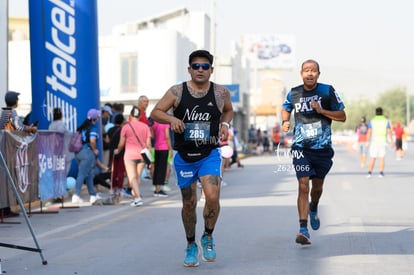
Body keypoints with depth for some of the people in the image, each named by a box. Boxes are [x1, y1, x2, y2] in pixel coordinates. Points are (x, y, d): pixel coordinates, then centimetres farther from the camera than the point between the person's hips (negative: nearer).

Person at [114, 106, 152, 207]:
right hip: (142, 154, 3)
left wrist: (117, 150, 21)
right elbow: (148, 143, 3)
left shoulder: (126, 127, -3)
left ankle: (138, 197, -19)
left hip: (130, 154, -3)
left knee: (132, 177, -5)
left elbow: (121, 143, 1)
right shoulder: (145, 126, 3)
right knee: (138, 176, 16)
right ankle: (134, 195, 21)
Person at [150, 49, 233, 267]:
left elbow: (228, 110, 20)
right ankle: (191, 246, 30)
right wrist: (171, 119, -21)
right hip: (184, 156, 0)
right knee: (189, 204, 10)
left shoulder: (221, 92, 0)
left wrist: (225, 123, 0)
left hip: (210, 154, 0)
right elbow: (155, 112, -2)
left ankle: (208, 238, 6)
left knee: (212, 197, -20)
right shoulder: (177, 92, -4)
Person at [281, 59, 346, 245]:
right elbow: (285, 109, 23)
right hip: (301, 147, -1)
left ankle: (313, 209, 49)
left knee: (317, 186, 15)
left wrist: (321, 111, -16)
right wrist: (285, 121, 1)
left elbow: (342, 116, -2)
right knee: (303, 186, -13)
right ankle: (303, 230, -15)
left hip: (323, 147, 1)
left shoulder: (328, 91, -4)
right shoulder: (293, 93, 2)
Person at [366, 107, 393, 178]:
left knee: (372, 158, 2)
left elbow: (369, 132, -7)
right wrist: (391, 141, 0)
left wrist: (367, 142, -7)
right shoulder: (386, 121, 2)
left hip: (374, 141, -1)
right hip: (383, 141, 1)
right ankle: (381, 173, -4)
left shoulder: (372, 121, -1)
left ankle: (369, 172, -8)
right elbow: (389, 132, -4)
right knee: (382, 158, 5)